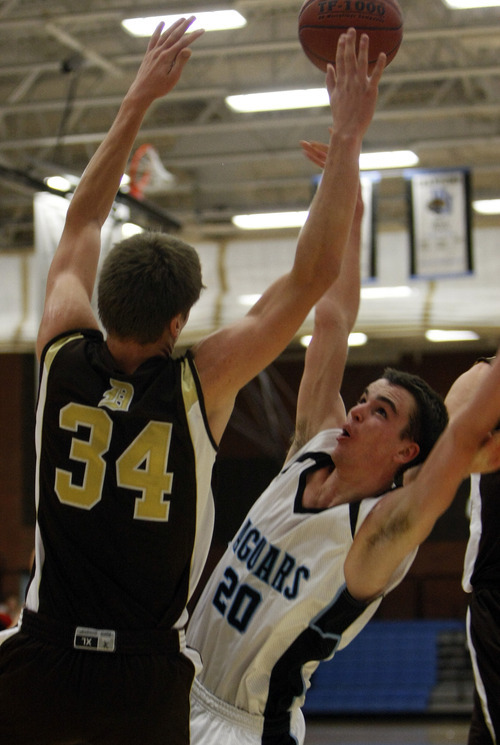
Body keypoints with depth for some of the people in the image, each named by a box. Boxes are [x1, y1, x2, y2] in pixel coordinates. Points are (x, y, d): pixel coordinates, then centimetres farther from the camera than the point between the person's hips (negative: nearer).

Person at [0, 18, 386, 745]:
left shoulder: (63, 356, -3)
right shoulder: (200, 383, -10)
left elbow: (80, 224, 13)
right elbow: (313, 274, -5)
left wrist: (138, 99, 20)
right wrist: (348, 135, 1)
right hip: (145, 677, -2)